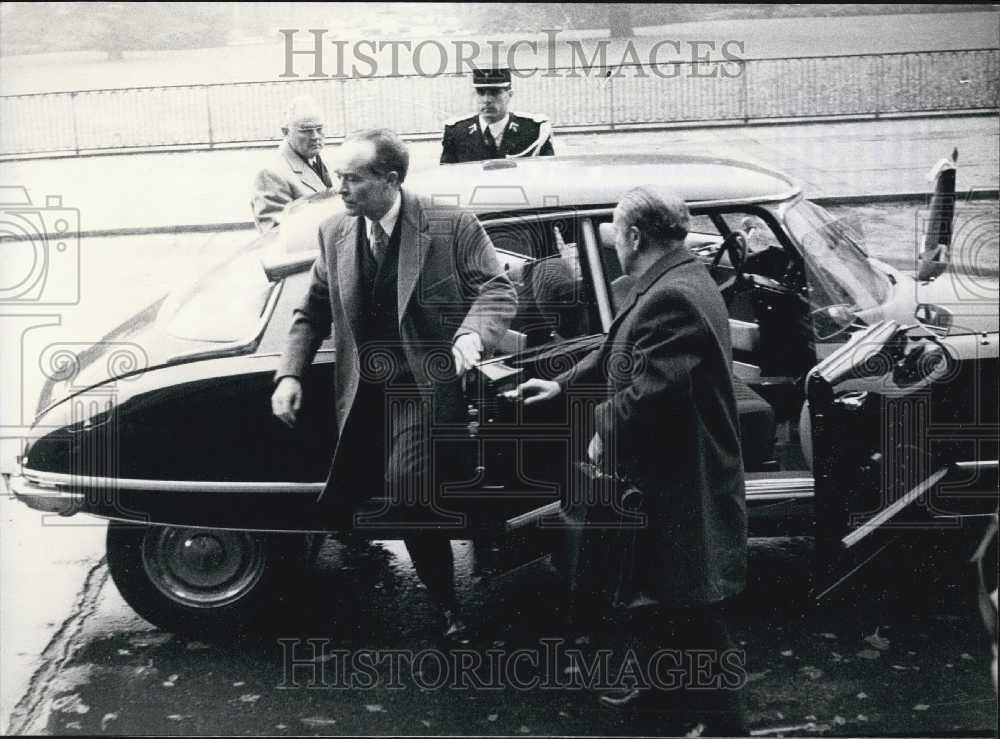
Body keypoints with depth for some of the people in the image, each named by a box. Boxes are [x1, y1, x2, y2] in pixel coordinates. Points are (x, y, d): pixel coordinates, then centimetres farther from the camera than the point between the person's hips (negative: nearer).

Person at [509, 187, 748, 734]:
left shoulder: (671, 299, -25)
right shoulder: (675, 284, 9)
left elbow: (648, 394, -30)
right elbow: (619, 352, 21)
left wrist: (603, 430, -14)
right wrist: (562, 384, 23)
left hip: (676, 492, -11)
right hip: (662, 483, 11)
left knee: (691, 613, 1)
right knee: (646, 596, 24)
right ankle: (666, 689, 42)